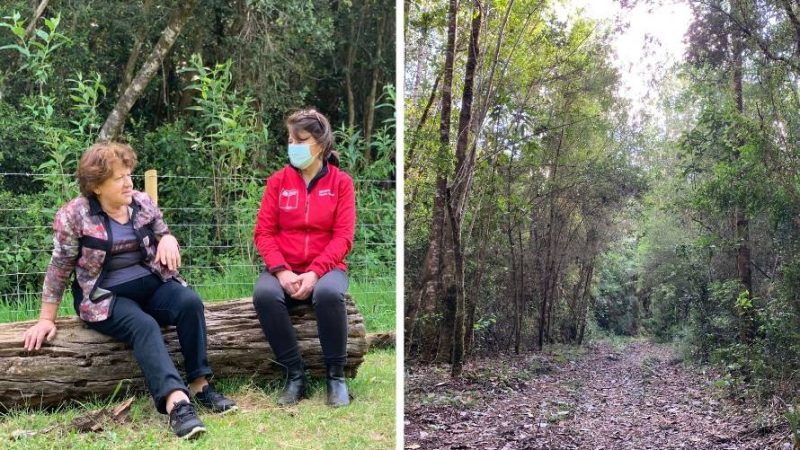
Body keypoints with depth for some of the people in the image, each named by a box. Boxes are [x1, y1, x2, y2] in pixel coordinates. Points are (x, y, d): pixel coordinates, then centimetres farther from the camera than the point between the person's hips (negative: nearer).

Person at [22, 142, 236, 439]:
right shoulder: (73, 215, -8)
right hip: (106, 298, -4)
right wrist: (46, 320, -3)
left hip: (152, 284, 4)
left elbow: (163, 235, 15)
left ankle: (200, 384, -21)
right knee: (145, 326, -34)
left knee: (190, 302, -26)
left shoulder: (142, 202, 3)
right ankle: (176, 402, -51)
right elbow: (59, 269, -4)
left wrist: (168, 238, -12)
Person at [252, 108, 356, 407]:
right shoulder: (278, 181, 5)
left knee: (328, 293, -36)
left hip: (325, 268, -1)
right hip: (284, 269, 2)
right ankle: (294, 374, -15)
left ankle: (336, 375, -15)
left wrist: (314, 273, -19)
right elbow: (263, 232, 1)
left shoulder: (340, 182, 1)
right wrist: (281, 271, -16)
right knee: (264, 294, -31)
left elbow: (343, 237, -5)